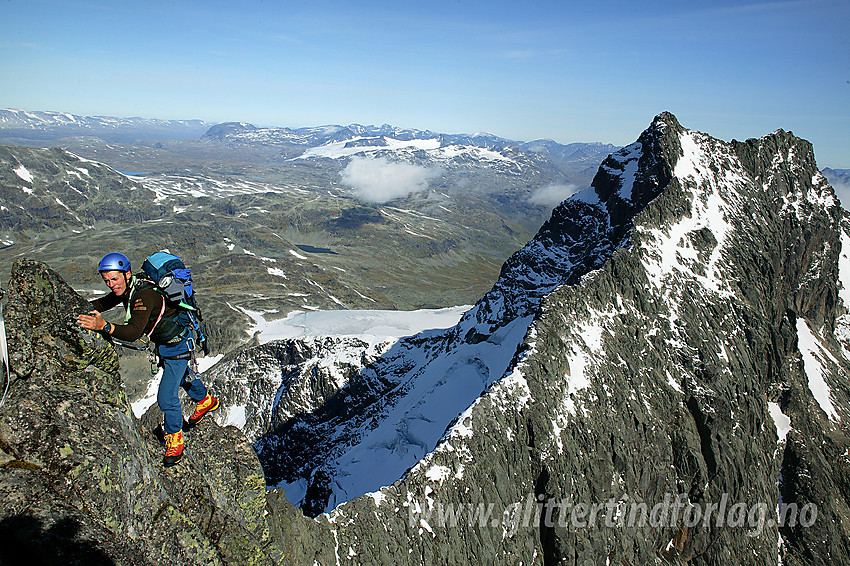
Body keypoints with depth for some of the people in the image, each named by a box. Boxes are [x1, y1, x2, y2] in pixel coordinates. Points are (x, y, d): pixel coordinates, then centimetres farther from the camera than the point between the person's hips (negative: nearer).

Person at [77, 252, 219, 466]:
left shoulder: (145, 295, -35)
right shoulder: (127, 289, -8)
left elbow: (134, 332, -47)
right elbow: (102, 303, 7)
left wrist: (105, 326, -59)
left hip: (177, 345, -10)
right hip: (164, 342, 10)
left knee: (167, 397, -11)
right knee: (182, 376, 31)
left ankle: (174, 439, 12)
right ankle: (206, 400, 59)